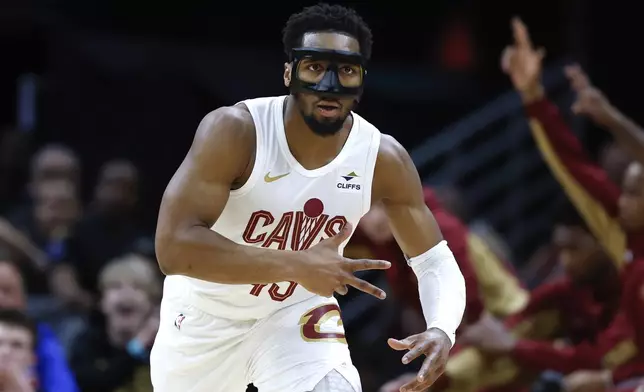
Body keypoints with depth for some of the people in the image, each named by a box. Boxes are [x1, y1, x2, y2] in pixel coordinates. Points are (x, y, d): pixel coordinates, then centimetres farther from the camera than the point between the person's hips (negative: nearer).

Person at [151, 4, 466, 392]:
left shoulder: (384, 159, -18)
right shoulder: (234, 131, -29)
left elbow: (436, 262, -10)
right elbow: (173, 246, -37)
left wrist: (442, 330, -34)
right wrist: (297, 266, -45)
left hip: (296, 313, 1)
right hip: (206, 315, -1)